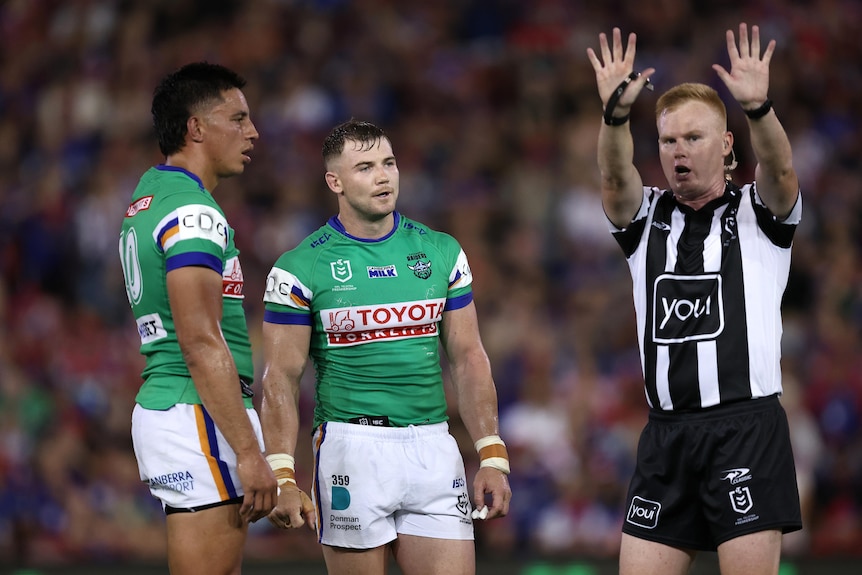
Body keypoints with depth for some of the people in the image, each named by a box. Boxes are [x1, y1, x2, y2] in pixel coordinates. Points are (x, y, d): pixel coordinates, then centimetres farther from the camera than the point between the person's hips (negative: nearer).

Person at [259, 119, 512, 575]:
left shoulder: (441, 253, 9)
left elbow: (468, 359, 12)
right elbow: (281, 379, -3)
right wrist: (281, 477, -12)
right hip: (352, 446, -3)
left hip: (432, 447, 3)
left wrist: (493, 458, 4)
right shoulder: (302, 268, -2)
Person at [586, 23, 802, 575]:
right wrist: (617, 113, -30)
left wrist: (758, 109, -38)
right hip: (666, 434, 4)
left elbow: (780, 170, -16)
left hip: (747, 429, -4)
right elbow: (616, 178, -9)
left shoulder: (759, 212, 5)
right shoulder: (647, 217, 12)